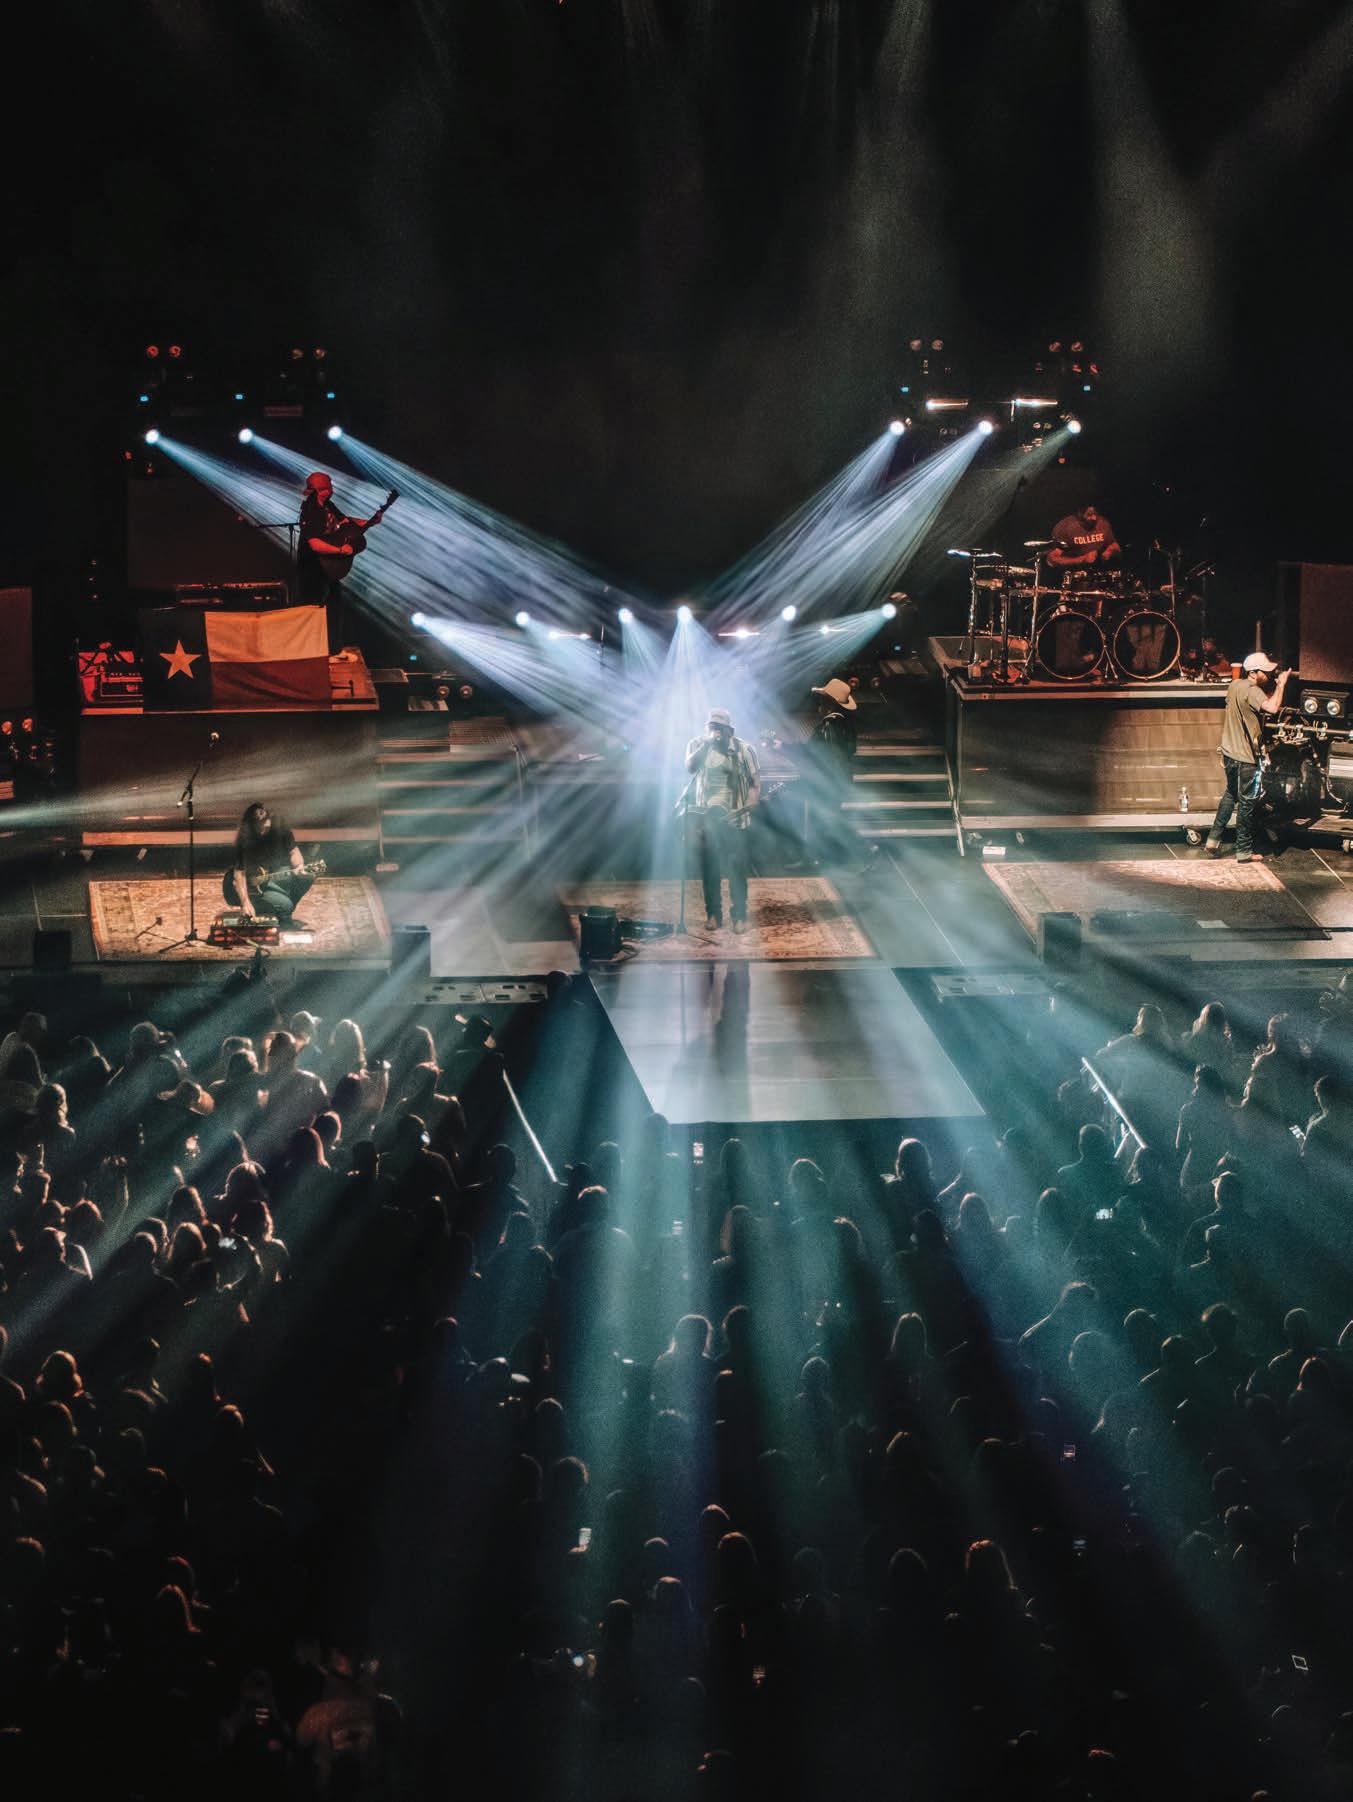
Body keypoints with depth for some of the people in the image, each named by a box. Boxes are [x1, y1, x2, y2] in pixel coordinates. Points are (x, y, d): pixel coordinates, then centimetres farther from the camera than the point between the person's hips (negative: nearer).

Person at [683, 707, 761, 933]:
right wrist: (706, 743, -23)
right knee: (710, 866, 4)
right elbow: (690, 766, -17)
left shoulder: (743, 749, -4)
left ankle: (739, 915, 8)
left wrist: (751, 801, -16)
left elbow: (755, 779, -1)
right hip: (707, 815, 2)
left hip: (734, 816, -2)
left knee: (737, 866, 0)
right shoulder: (697, 744, 2)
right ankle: (713, 914, 14)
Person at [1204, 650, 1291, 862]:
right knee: (1247, 803, 2)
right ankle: (1244, 851, 9)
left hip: (1229, 752, 9)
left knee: (1230, 795, 24)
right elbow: (1272, 707, -38)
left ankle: (1213, 840, 24)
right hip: (1245, 758, -9)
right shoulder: (1252, 691, -21)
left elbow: (1265, 699, 18)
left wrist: (1276, 682, 5)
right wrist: (1281, 683, -24)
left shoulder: (1235, 685, 6)